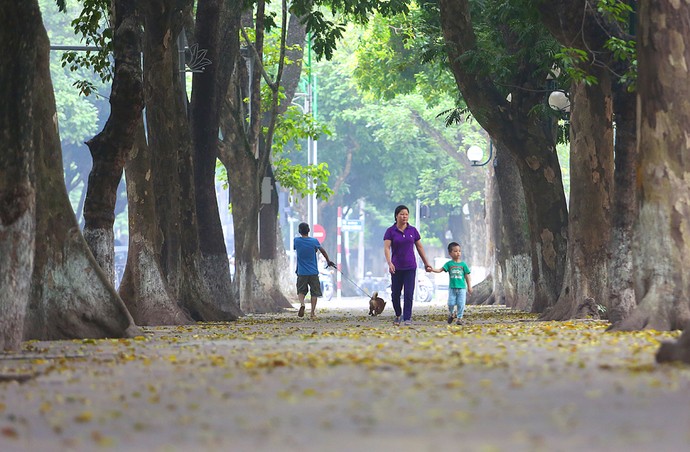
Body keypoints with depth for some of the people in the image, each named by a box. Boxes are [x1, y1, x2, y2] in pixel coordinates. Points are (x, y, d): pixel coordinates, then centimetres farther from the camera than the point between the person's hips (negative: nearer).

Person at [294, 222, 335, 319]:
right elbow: (323, 251, 9)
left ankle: (302, 303, -16)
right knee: (314, 292, 7)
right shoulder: (314, 241, -5)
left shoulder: (296, 241, -5)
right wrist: (328, 261, 25)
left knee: (301, 291, 12)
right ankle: (313, 312, 2)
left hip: (301, 272, 0)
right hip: (313, 271, 0)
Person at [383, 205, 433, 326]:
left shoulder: (413, 230, 4)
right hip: (396, 268, -1)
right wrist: (389, 263, -28)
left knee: (409, 294, -6)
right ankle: (398, 315, 28)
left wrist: (426, 263, 12)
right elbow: (386, 248, -13)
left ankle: (407, 318, -2)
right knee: (395, 294, 6)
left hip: (410, 267, 1)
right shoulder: (390, 231, -4)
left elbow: (419, 247, 11)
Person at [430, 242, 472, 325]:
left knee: (461, 304, -2)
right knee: (451, 303, -1)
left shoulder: (463, 264, 4)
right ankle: (451, 314, 27)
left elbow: (467, 276, 8)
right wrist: (432, 269, -22)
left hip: (462, 288, 0)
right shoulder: (449, 264, 2)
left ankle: (459, 317, 11)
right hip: (452, 288, 0)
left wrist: (469, 287, 7)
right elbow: (440, 270, -5)